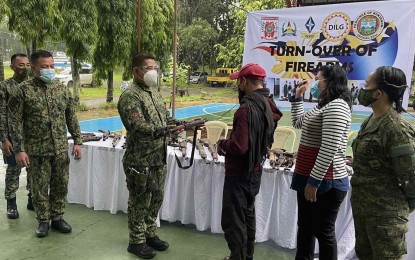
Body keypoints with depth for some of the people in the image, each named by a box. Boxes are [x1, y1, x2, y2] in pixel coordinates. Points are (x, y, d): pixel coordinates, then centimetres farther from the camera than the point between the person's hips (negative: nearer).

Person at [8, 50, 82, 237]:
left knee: (61, 185, 11)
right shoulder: (23, 90, -7)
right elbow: (15, 121, -8)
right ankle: (43, 221, 25)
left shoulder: (62, 88, 4)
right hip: (36, 150, -3)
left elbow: (71, 117, 8)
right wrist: (19, 149, -13)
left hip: (60, 148, 3)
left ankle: (57, 217, 27)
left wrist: (77, 141, 4)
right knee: (39, 188, 8)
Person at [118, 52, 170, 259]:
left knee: (156, 199, 18)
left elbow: (164, 119, 18)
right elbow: (138, 127, -26)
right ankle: (137, 242, 21)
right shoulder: (130, 96, -15)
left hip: (159, 158, 8)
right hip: (140, 160, -8)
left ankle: (150, 234, 34)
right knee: (140, 202, 5)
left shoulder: (154, 92, 12)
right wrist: (165, 129, -27)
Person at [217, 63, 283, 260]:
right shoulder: (268, 105, 2)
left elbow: (239, 146, -29)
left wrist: (222, 144, -11)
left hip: (239, 174, -9)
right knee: (247, 216, 22)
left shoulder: (247, 108, -25)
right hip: (254, 171, 10)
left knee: (233, 221, 4)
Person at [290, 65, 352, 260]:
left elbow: (329, 149, -25)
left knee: (323, 231, 4)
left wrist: (314, 182, -23)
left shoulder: (336, 106, -17)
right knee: (305, 227, 20)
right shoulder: (323, 105, 15)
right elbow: (298, 123, 31)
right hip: (309, 178, 10)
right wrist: (298, 97, 21)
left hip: (325, 182, -10)